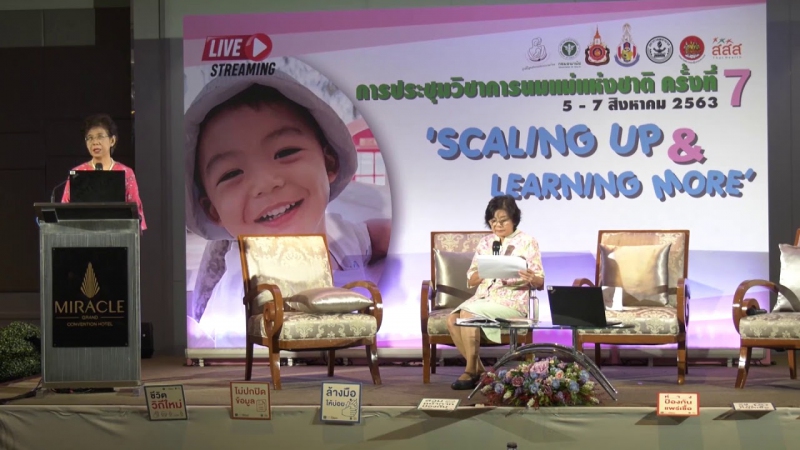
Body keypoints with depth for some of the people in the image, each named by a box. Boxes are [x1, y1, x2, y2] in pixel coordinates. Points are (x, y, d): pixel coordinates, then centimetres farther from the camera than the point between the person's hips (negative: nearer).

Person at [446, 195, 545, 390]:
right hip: (483, 297, 5)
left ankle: (471, 371, -17)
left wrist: (531, 279, -25)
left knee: (467, 314, -30)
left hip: (512, 301, -5)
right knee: (452, 319, -24)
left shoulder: (527, 242, 2)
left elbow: (540, 282, -1)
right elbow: (471, 280, 12)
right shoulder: (485, 242, 15)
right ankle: (478, 370, -11)